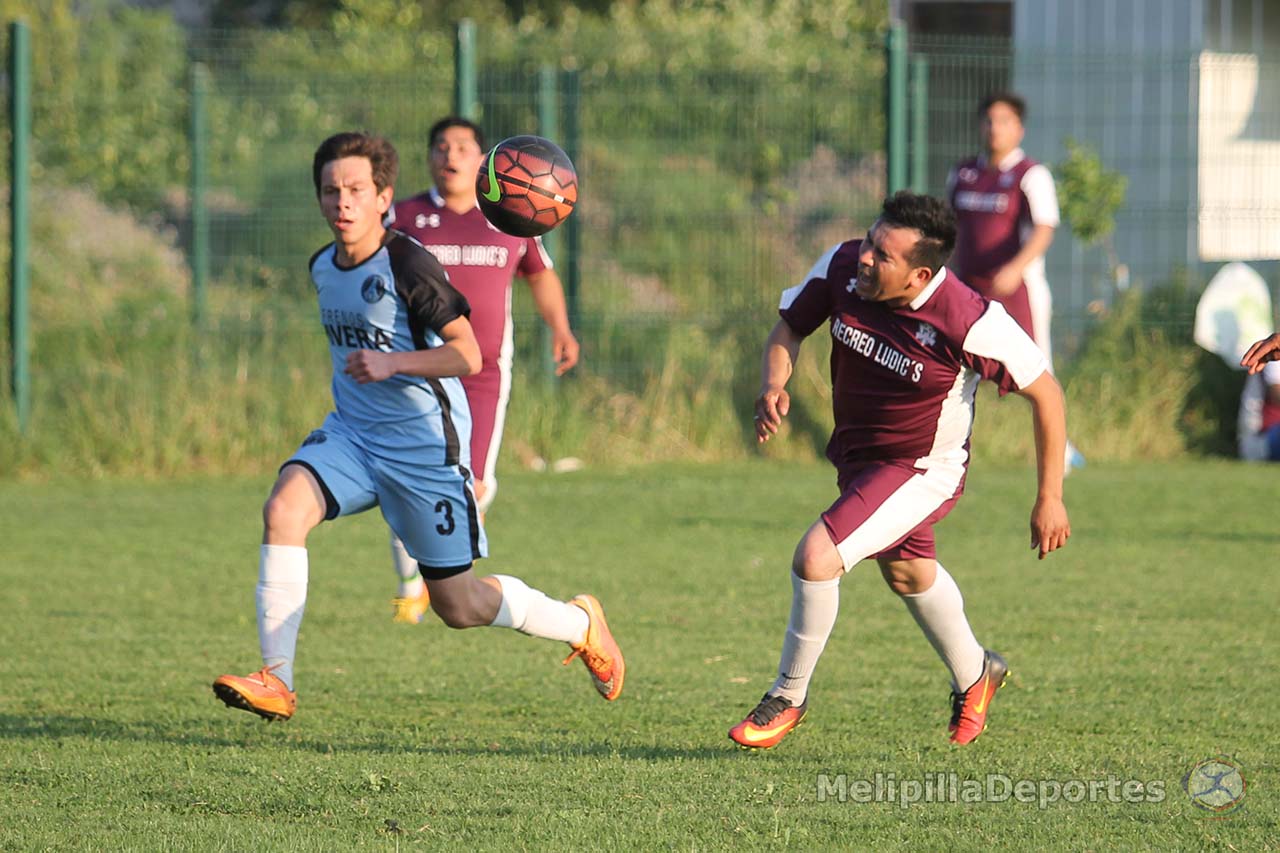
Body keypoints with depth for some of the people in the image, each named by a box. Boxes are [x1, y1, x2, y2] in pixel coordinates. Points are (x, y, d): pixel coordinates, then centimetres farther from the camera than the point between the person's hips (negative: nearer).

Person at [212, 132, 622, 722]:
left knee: (457, 604, 1)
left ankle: (581, 624, 29)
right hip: (351, 432, 6)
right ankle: (276, 682, -24)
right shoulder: (323, 268, 7)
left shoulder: (408, 265, -17)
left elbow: (467, 355, -20)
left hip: (425, 443, -6)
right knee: (283, 509, -23)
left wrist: (392, 364, -30)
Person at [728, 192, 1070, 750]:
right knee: (908, 574, 28)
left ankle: (789, 697, 2)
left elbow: (1045, 393, -20)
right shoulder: (843, 267, -20)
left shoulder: (970, 321, -33)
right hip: (856, 454, 7)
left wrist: (1049, 499, -16)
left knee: (815, 558, -21)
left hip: (923, 470, -7)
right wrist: (774, 385, -22)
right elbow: (789, 327, -1)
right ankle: (973, 675, 55)